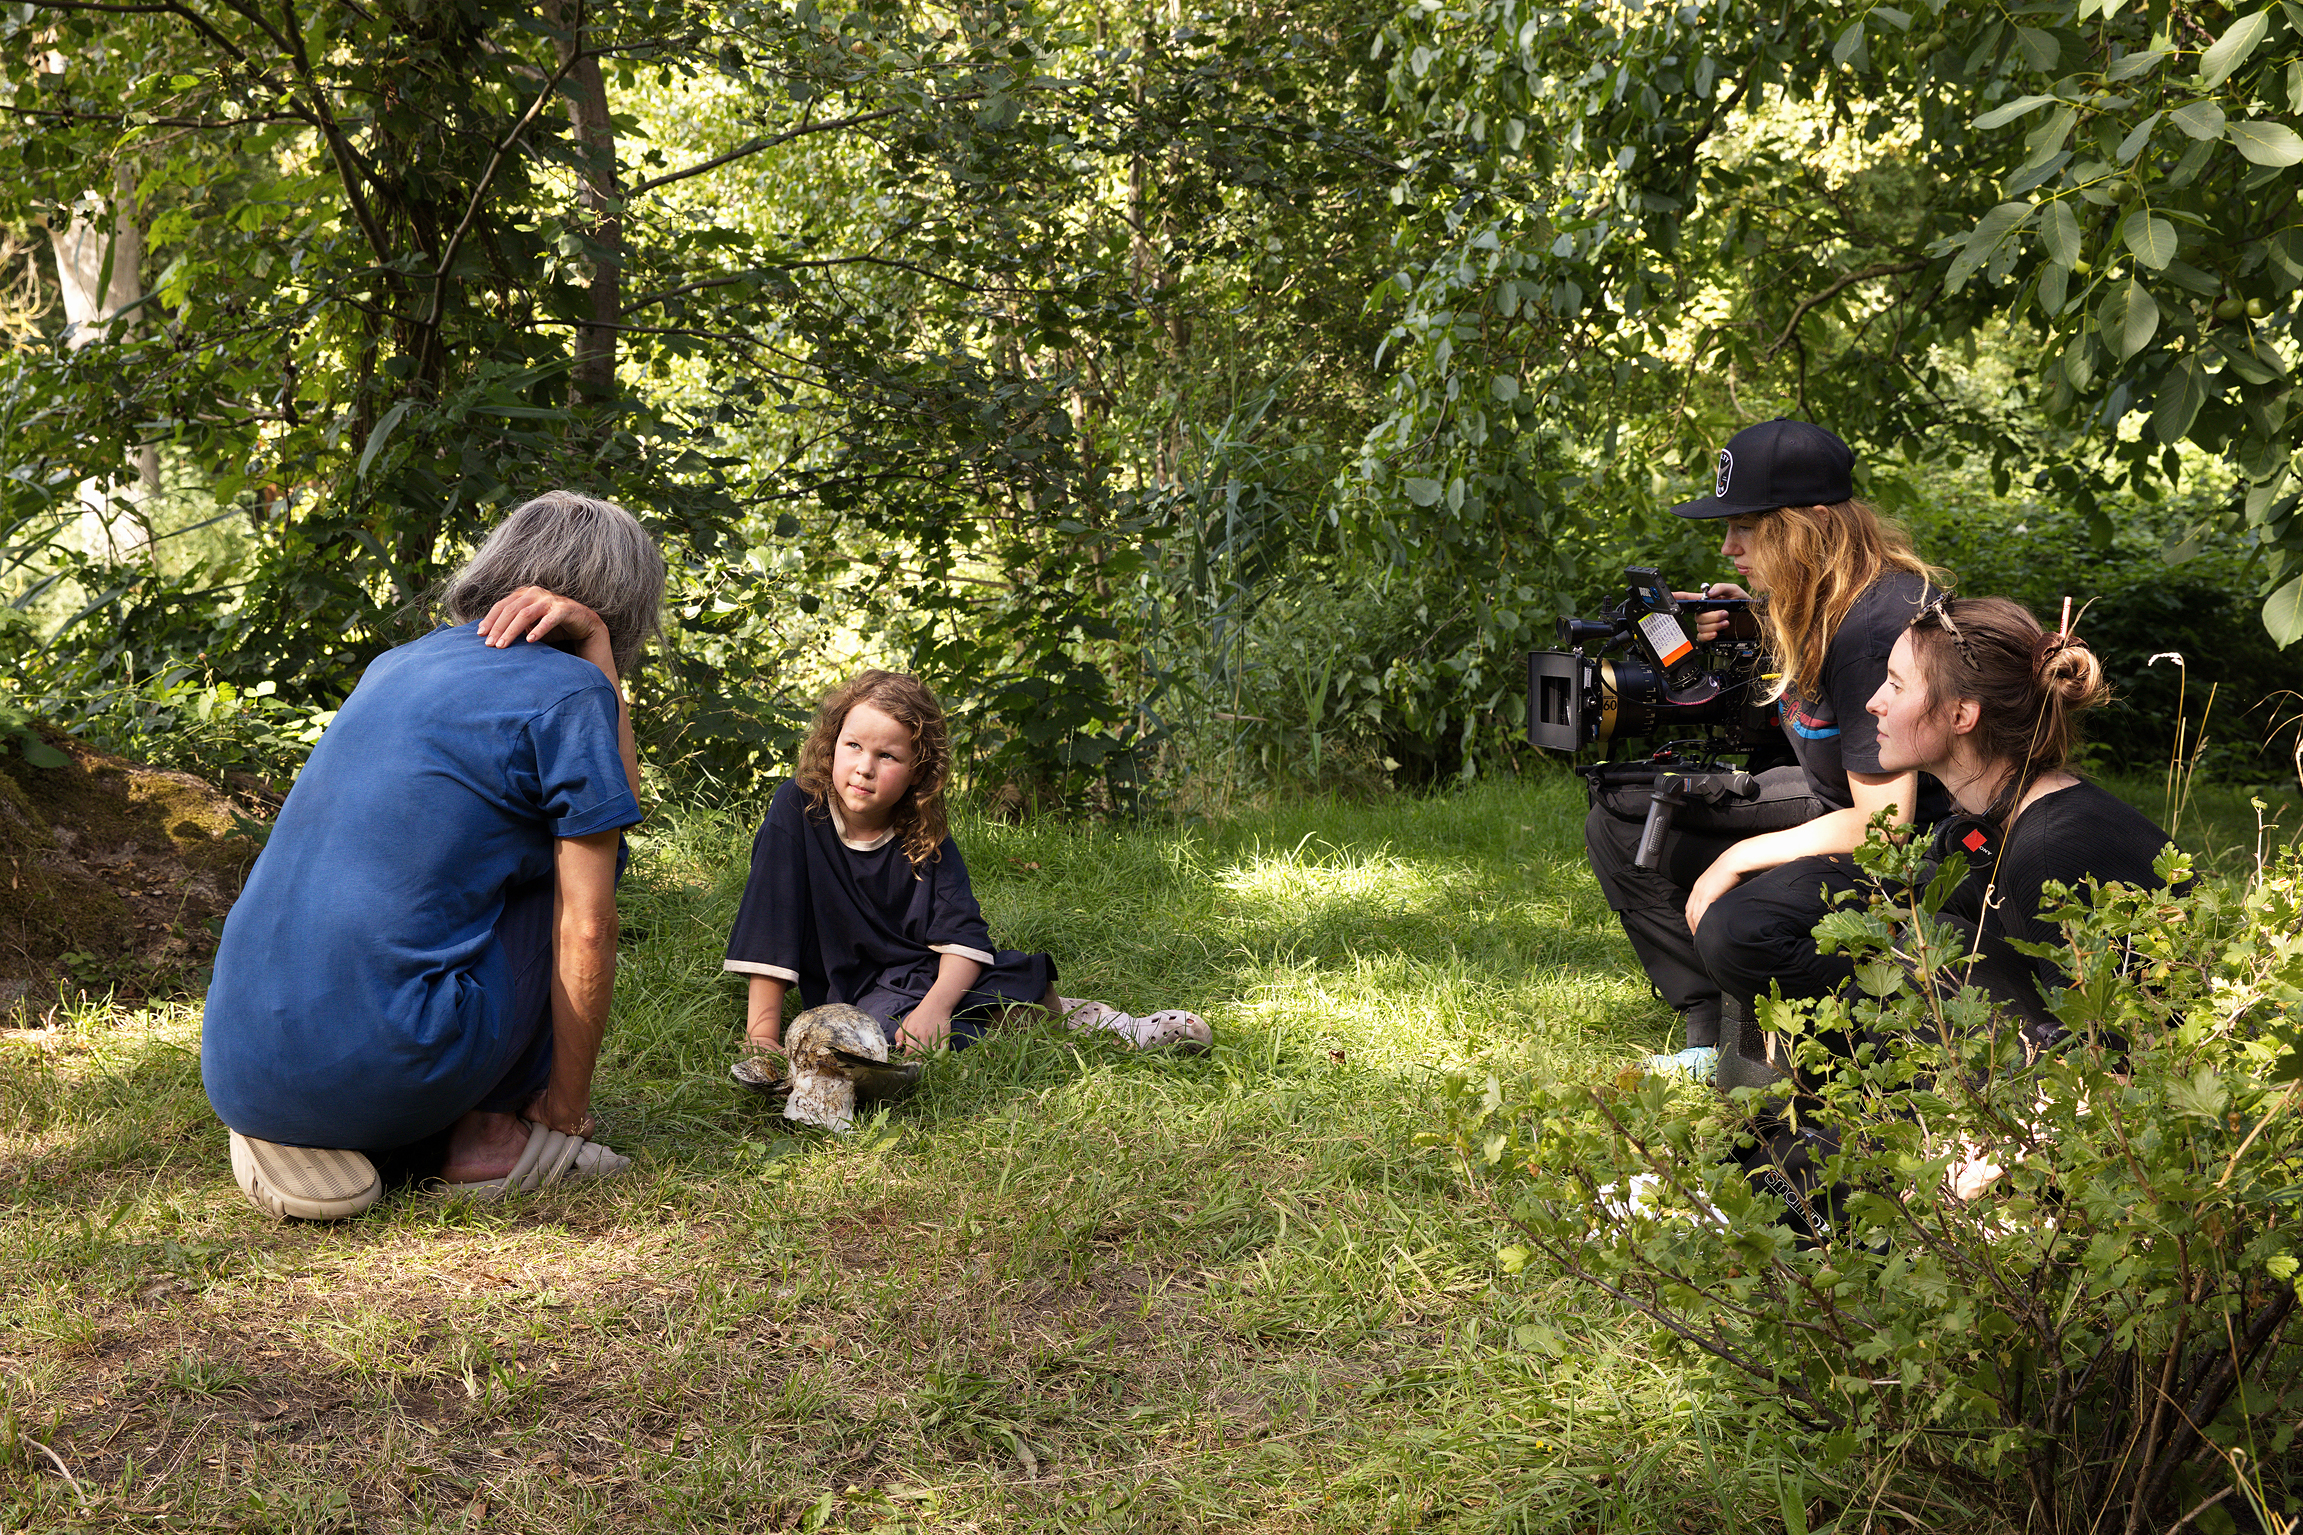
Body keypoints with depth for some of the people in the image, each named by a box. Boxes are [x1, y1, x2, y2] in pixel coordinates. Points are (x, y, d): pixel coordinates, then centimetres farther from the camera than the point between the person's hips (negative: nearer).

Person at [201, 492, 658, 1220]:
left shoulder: (394, 667, 20)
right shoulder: (567, 694, -3)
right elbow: (586, 932, -4)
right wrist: (566, 1111, 7)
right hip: (384, 1071, -7)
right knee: (581, 852, 13)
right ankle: (492, 1129, 8)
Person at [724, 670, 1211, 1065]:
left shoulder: (926, 834, -4)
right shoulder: (797, 809, -12)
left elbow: (963, 934, -13)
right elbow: (771, 930, -15)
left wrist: (935, 1006, -32)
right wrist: (763, 1036, -22)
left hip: (932, 974, 3)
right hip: (857, 993, -2)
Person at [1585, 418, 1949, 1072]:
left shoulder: (1874, 630, -29)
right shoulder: (1815, 602, -2)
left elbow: (1883, 823, -30)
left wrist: (1739, 859, -20)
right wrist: (1758, 633, 0)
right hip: (1837, 798, 10)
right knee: (1620, 819, 5)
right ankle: (1715, 1036, 2)